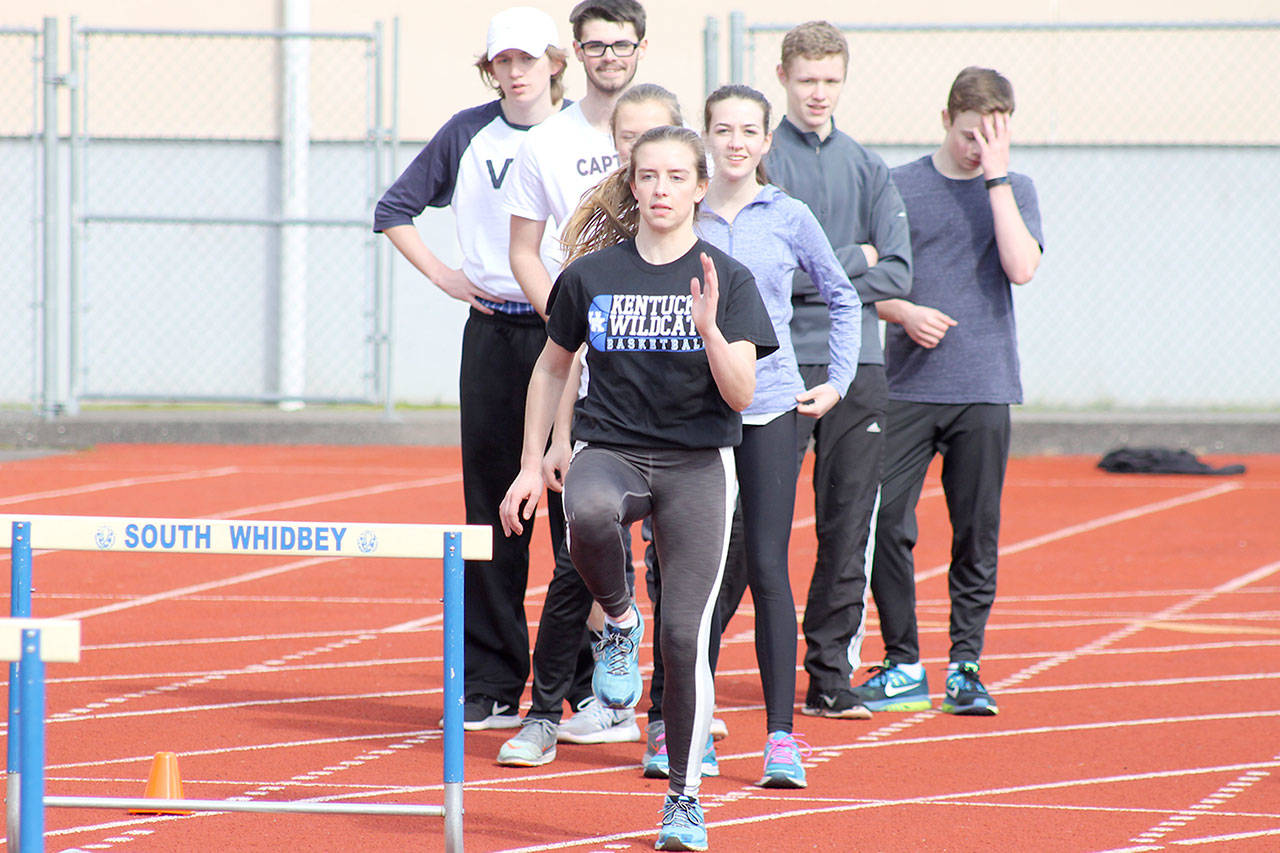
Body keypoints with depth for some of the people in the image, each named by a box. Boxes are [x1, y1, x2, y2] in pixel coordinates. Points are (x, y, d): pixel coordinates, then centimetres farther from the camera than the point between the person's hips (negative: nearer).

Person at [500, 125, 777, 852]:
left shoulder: (727, 279, -3)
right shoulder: (591, 274, 2)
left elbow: (741, 395, -9)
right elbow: (553, 367, 16)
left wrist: (708, 328, -25)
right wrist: (532, 464, 13)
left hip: (698, 463, -1)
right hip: (609, 448, 1)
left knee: (687, 636, -8)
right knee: (590, 514, -38)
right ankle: (620, 622, -7)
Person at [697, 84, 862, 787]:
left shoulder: (788, 218, 2)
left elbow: (843, 300, 15)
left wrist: (837, 381, 9)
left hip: (769, 409, -1)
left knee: (768, 568, -6)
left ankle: (781, 734, -5)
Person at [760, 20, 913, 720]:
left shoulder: (868, 169, 13)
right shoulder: (761, 164, 0)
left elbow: (897, 275, 5)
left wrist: (814, 280, -7)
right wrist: (853, 258, -3)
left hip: (858, 368, 4)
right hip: (780, 366, -4)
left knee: (849, 531, 4)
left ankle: (832, 677, 9)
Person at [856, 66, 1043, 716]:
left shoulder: (1014, 191, 7)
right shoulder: (899, 186, 6)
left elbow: (1021, 267, -10)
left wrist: (997, 177, -10)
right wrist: (905, 313, -12)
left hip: (983, 390, 0)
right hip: (908, 387, 0)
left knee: (976, 535, 2)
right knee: (885, 522, -6)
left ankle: (965, 666, 11)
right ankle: (903, 668, 5)